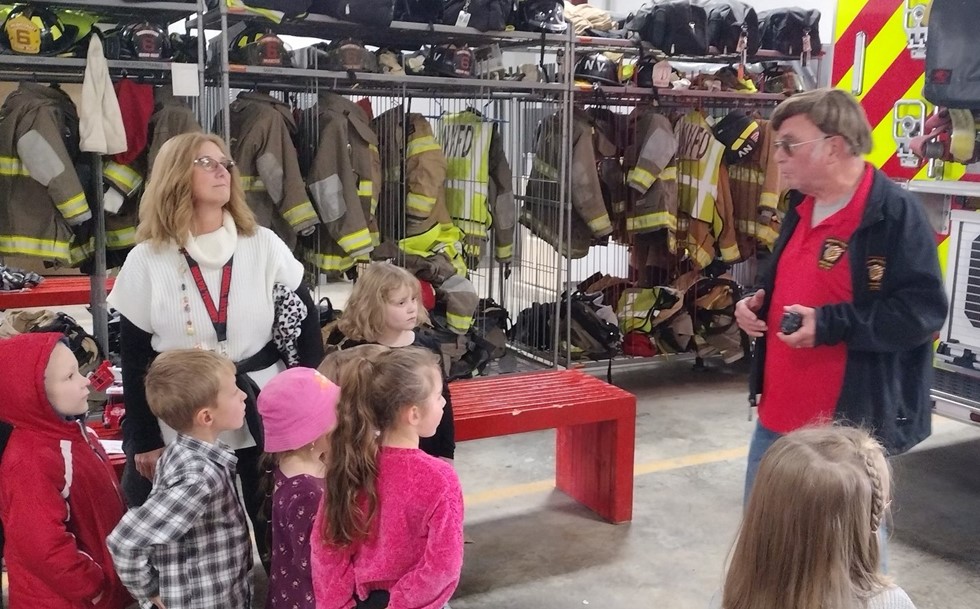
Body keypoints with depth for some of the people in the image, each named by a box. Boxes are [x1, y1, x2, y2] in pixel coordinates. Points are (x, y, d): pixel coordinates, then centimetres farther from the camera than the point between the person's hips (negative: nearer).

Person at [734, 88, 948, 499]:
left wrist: (832, 324, -27)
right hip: (779, 414, 9)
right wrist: (759, 302, 5)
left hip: (851, 426, -8)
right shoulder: (802, 207, 12)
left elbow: (923, 311, -20)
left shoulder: (896, 214, -16)